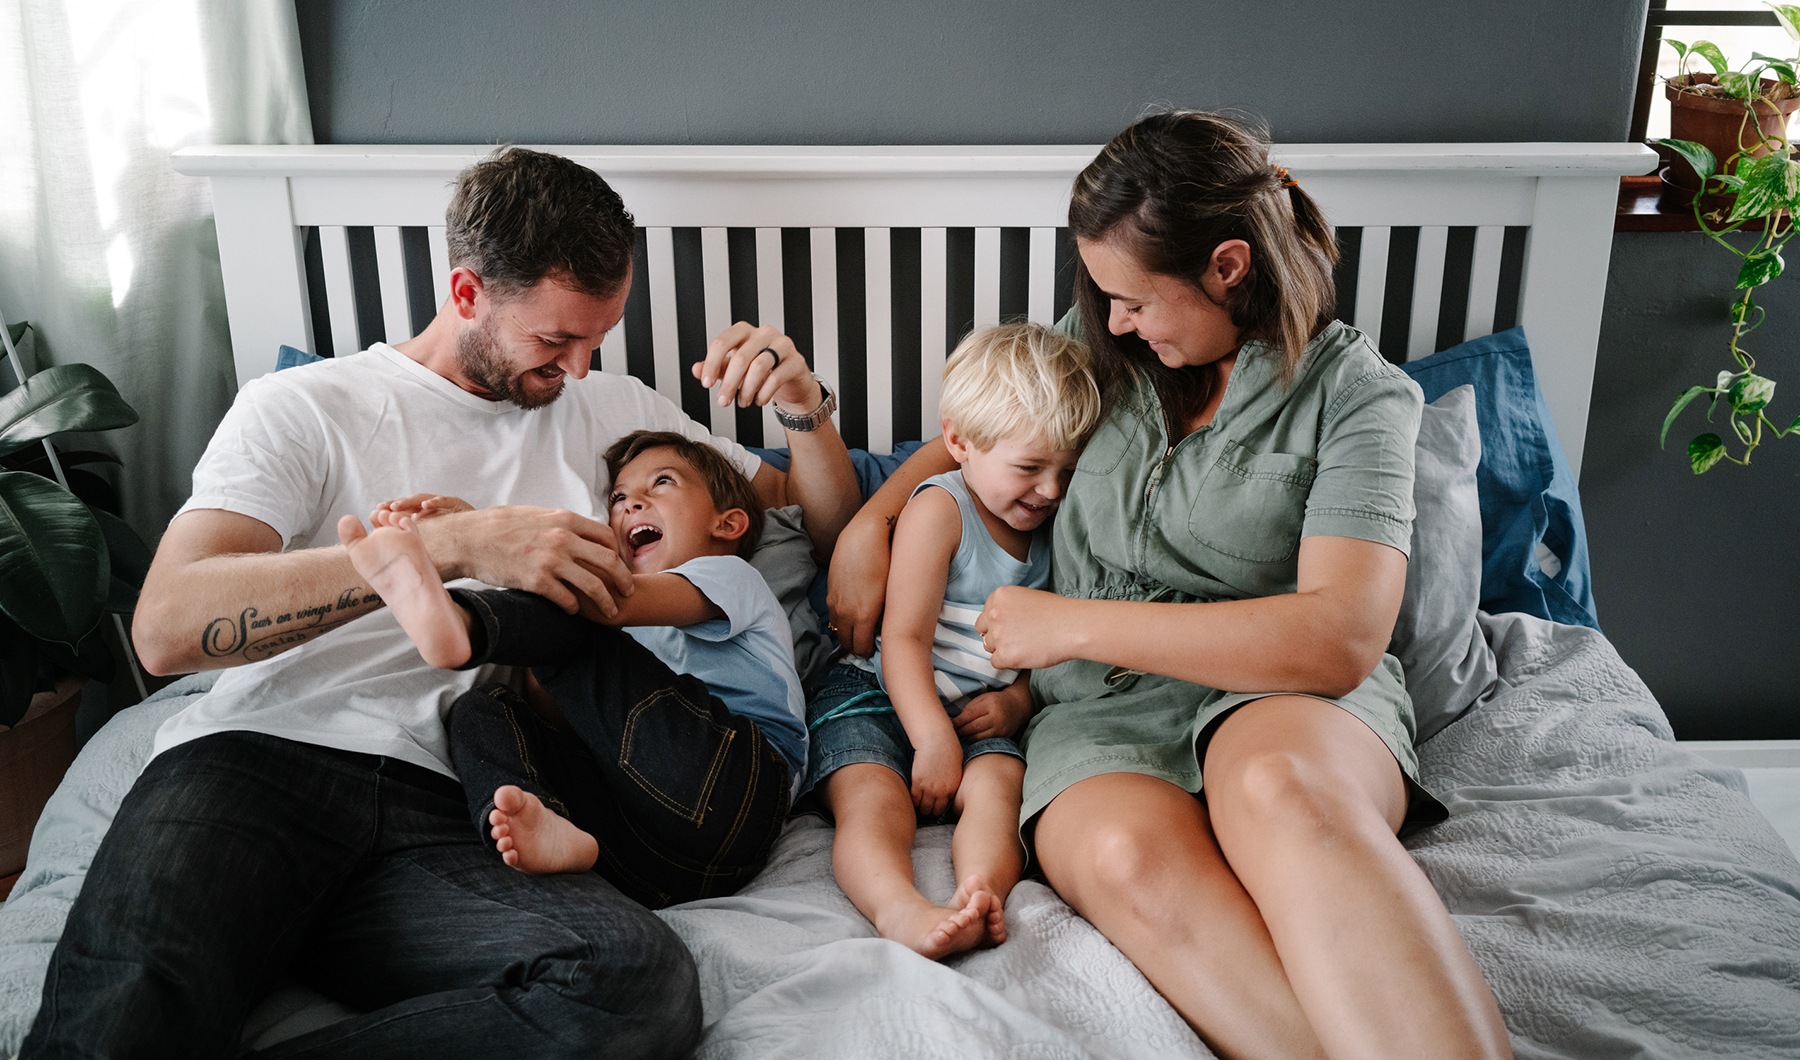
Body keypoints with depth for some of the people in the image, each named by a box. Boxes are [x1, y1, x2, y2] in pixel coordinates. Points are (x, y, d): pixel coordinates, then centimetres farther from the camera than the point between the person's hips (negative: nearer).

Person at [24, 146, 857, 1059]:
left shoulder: (610, 411, 22)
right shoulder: (304, 409, 12)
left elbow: (829, 523, 28)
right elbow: (167, 627, -5)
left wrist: (804, 406, 6)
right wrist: (452, 544, -14)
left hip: (443, 812, 4)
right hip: (258, 756, -4)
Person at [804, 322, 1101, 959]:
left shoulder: (1047, 532, 15)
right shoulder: (939, 508, -6)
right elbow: (905, 637, -13)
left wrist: (1017, 699, -2)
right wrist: (934, 738, -22)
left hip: (978, 715, 5)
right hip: (878, 696, -4)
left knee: (999, 780, -28)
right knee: (873, 799, -32)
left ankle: (981, 892, -53)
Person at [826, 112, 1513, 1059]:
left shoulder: (1356, 393, -2)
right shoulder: (1112, 350, 13)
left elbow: (1341, 637, -15)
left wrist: (1074, 624, -13)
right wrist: (869, 526, 14)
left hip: (1279, 698, -2)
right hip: (1102, 709, 3)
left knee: (1282, 789, -41)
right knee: (1128, 857, -35)